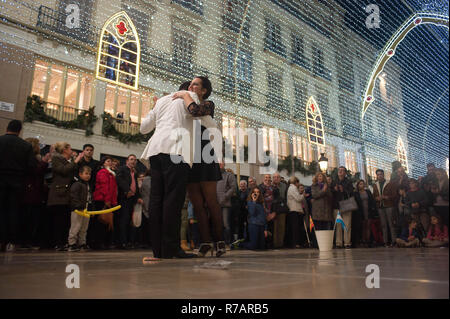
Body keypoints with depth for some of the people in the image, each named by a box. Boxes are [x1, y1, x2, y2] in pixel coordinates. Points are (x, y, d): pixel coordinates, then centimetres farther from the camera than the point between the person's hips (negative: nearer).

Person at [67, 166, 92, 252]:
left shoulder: (88, 185, 18)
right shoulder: (77, 184, -10)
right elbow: (73, 196, -18)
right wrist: (79, 206, -24)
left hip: (86, 210, 9)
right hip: (77, 210, -9)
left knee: (84, 229, 13)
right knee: (75, 227, -5)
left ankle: (82, 244, 21)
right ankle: (72, 244, 2)